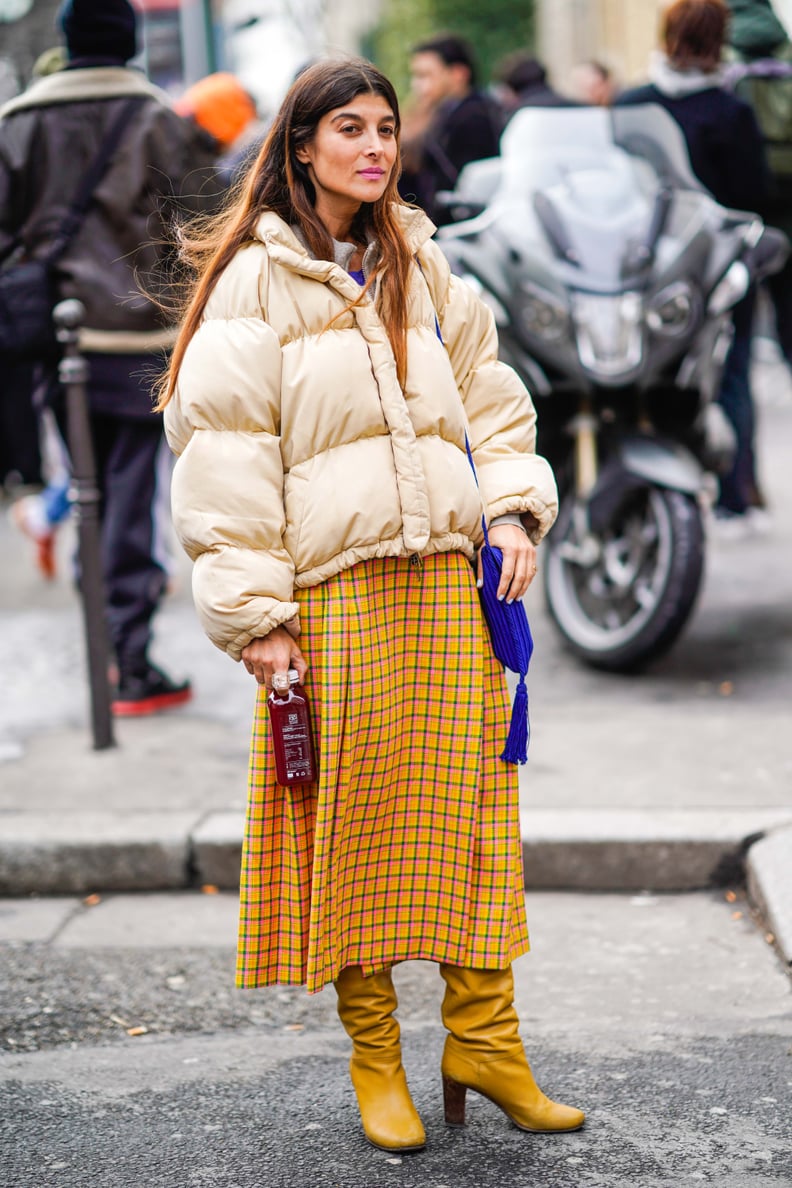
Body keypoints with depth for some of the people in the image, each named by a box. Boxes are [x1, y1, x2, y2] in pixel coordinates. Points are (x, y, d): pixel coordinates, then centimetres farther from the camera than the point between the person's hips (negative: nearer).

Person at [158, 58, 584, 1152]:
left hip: (446, 578, 5)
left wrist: (514, 509, 3)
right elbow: (221, 446, -6)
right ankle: (374, 1057, 13)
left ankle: (484, 1041, 13)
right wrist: (254, 610, -11)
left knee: (469, 805, 4)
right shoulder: (256, 276, -1)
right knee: (351, 816, 1)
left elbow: (489, 394, 21)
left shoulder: (422, 269, 16)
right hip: (330, 590, -4)